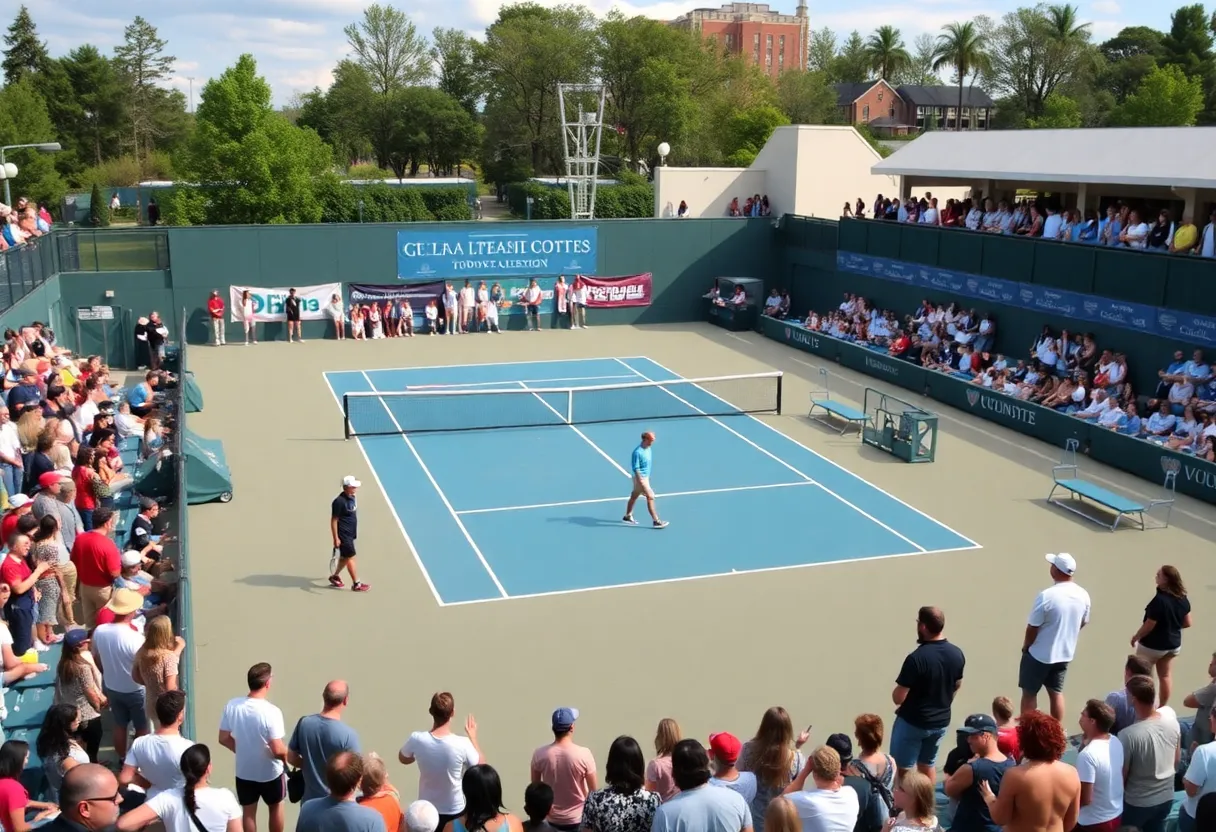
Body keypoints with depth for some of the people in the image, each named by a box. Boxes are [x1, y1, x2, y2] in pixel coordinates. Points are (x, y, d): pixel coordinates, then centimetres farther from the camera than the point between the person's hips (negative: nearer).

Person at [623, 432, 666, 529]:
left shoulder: (648, 449, 3)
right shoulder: (638, 452, -23)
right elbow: (636, 469, -22)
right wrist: (641, 483, -24)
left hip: (645, 477, 9)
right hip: (640, 478, -9)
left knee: (634, 496, 19)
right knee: (650, 497, -8)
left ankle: (627, 516, 32)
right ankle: (656, 521, -3)